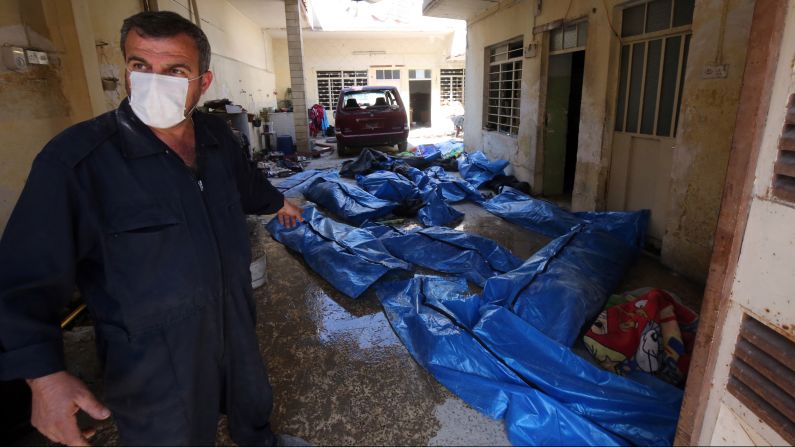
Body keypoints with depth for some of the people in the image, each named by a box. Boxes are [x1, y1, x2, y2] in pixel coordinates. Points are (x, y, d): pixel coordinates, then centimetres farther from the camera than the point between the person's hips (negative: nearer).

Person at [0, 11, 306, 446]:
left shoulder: (217, 135, -3)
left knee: (253, 407, 29)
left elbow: (245, 182, 18)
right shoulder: (76, 158, -21)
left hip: (235, 325, 6)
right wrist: (43, 374, -23)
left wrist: (277, 202, 34)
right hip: (154, 358, -5)